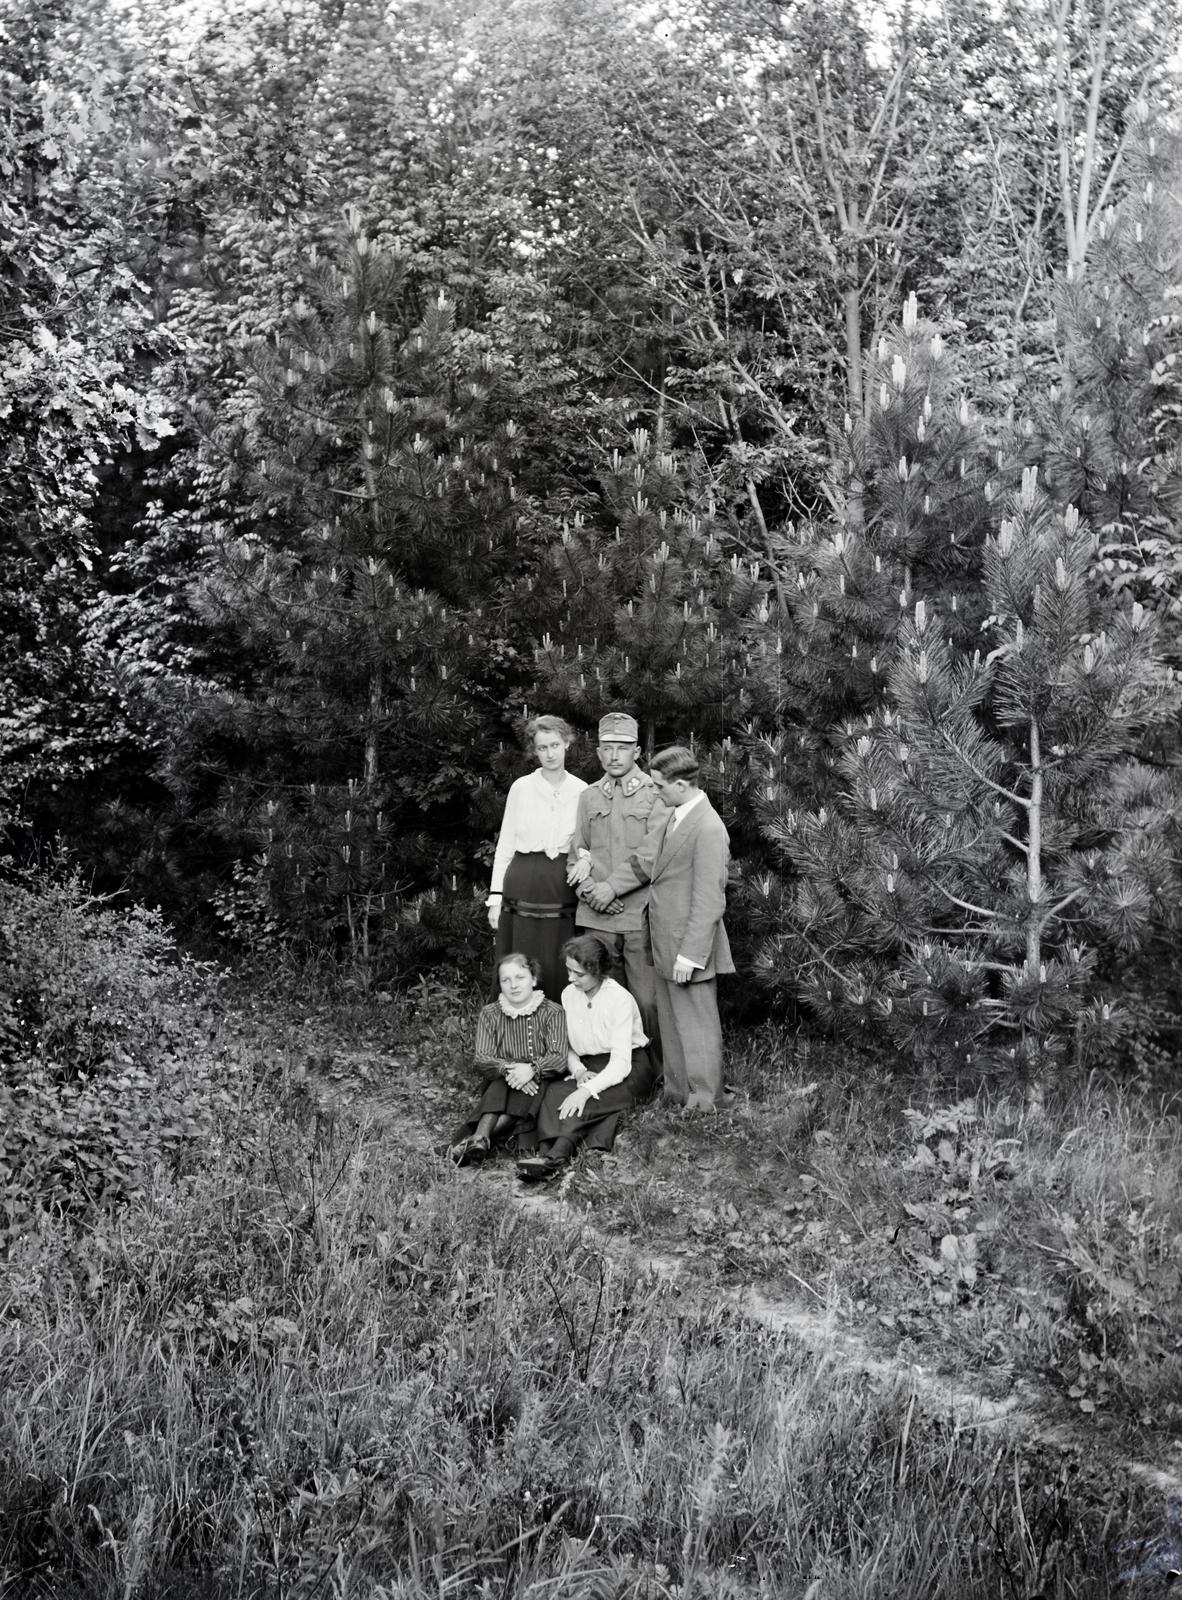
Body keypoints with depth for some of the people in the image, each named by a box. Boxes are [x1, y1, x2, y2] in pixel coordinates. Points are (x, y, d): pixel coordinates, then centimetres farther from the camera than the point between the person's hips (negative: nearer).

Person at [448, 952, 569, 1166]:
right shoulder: (489, 1015, 7)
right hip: (498, 1088, 1)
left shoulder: (553, 1013, 0)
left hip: (539, 1084, -1)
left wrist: (531, 1069, -34)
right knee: (502, 1083, -32)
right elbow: (480, 1059, -6)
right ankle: (481, 1138, -52)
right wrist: (507, 1069, -28)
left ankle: (476, 1139, -46)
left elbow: (559, 1058, -12)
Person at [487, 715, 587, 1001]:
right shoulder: (521, 788, 3)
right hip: (524, 887, -1)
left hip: (564, 891, 1)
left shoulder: (582, 792, 5)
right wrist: (495, 896, 0)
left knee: (560, 975, 2)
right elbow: (505, 845, 5)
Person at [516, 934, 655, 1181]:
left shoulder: (621, 1000, -17)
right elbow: (566, 1046, 10)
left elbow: (621, 1063, -23)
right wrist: (578, 1070, -12)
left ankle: (555, 1157, -52)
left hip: (628, 1070, -5)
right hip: (587, 1066, 5)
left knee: (585, 1101, -35)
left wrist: (587, 1090, -35)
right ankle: (546, 1153, -47)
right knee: (554, 1090, -27)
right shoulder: (569, 994, 3)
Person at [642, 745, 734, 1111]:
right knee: (670, 1022, 19)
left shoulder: (708, 828, -21)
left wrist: (690, 955, -22)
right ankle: (677, 1092, 32)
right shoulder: (673, 817, 9)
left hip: (689, 947, -9)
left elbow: (708, 902, -22)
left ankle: (704, 1101, 17)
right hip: (665, 944, 9)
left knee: (696, 1027, 4)